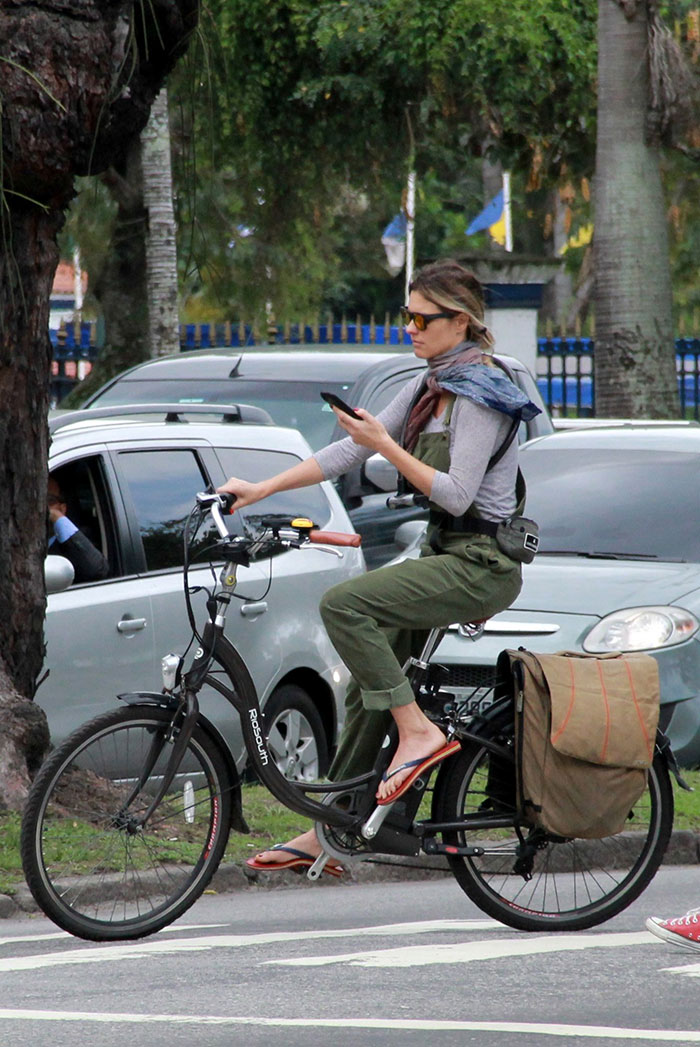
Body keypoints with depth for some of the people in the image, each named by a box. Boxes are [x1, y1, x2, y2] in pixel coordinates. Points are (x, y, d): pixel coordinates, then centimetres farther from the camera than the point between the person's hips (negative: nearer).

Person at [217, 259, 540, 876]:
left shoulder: (480, 395, -14)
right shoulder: (430, 387, 14)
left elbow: (455, 495, -21)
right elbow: (349, 452, 13)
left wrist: (386, 447, -22)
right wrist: (262, 490, 8)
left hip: (480, 565, -9)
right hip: (445, 554, 9)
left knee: (345, 604, -24)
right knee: (367, 683, 7)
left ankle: (418, 732, -17)